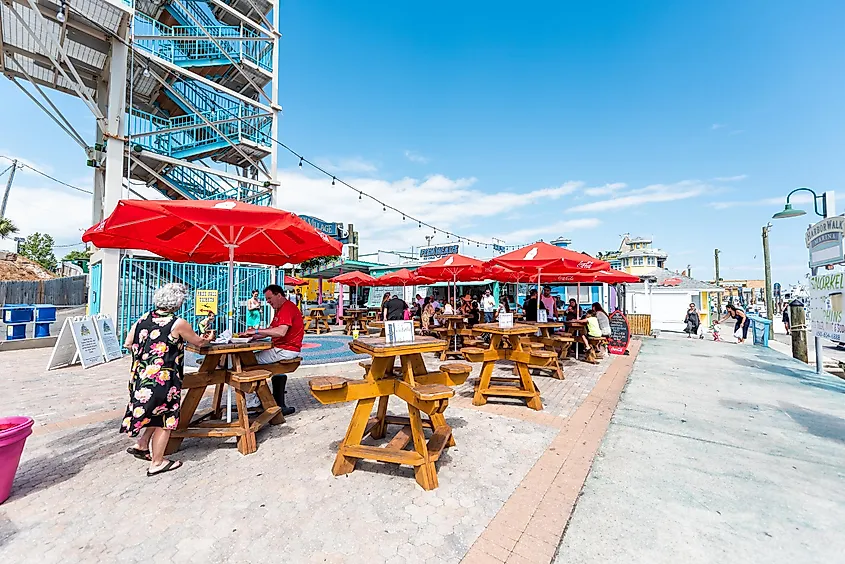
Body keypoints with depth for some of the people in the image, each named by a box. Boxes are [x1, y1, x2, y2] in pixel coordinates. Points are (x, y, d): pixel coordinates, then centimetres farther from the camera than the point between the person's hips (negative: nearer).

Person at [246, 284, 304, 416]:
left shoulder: (287, 308, -16)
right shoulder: (280, 309, 21)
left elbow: (281, 332, -30)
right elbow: (271, 329, 17)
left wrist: (257, 331, -23)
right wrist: (253, 336, 2)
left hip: (286, 350, -10)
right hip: (281, 348, 10)